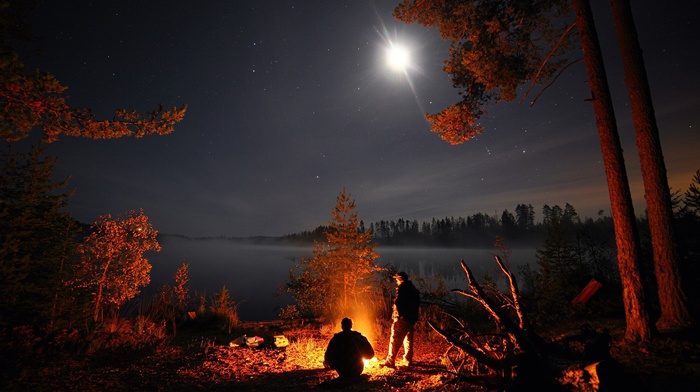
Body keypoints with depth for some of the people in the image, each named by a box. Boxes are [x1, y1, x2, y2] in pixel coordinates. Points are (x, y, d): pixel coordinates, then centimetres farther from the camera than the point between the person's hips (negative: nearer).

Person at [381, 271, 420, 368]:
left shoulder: (402, 287, -9)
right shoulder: (413, 288, 17)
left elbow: (398, 302, -18)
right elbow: (417, 303, 20)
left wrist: (397, 314, -8)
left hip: (403, 317, -9)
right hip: (412, 318, 9)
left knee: (395, 339, -7)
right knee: (408, 338, 20)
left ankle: (390, 361, -8)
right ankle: (408, 359, 27)